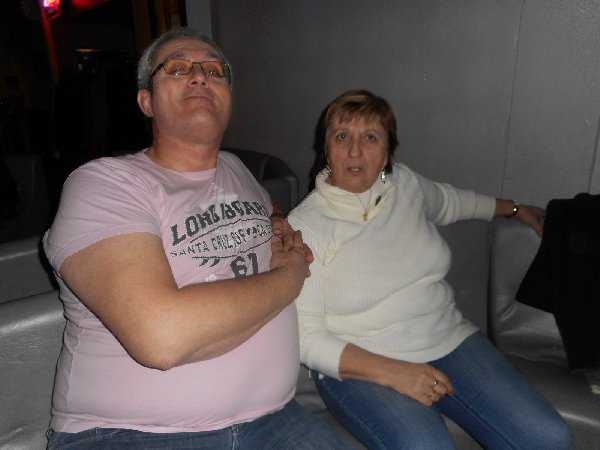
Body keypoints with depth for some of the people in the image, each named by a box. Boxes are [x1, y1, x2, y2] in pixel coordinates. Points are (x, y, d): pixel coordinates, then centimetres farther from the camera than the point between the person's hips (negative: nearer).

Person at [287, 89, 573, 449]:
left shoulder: (405, 183, 5)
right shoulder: (304, 225, -11)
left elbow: (448, 201, 30)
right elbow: (307, 337, -12)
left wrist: (516, 209, 40)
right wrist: (392, 372, -21)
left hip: (449, 339, 5)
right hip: (360, 366, -4)